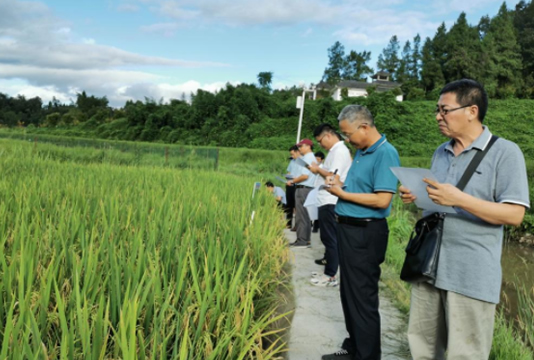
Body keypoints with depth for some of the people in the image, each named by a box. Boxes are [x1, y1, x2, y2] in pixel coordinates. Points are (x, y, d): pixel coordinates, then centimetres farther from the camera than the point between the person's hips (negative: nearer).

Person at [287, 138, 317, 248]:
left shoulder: (307, 158, -11)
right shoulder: (311, 158, 20)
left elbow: (305, 176, -19)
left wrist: (292, 181, -8)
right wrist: (295, 180, 15)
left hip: (303, 189, -10)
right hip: (307, 189, 10)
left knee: (301, 216, -8)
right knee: (305, 216, 13)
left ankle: (302, 241, -6)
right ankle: (306, 239, 18)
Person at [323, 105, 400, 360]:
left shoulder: (385, 154, -17)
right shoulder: (361, 152, 12)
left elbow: (382, 200, -24)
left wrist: (342, 194, -16)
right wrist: (340, 184, 2)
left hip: (364, 234, -10)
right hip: (349, 229, 10)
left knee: (362, 298, 1)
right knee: (349, 293, 19)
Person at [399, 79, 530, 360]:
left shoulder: (505, 152, -9)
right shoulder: (440, 153, 13)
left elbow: (514, 215, -15)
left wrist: (460, 200, -24)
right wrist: (416, 198, 2)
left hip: (471, 274, -7)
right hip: (428, 264, 7)